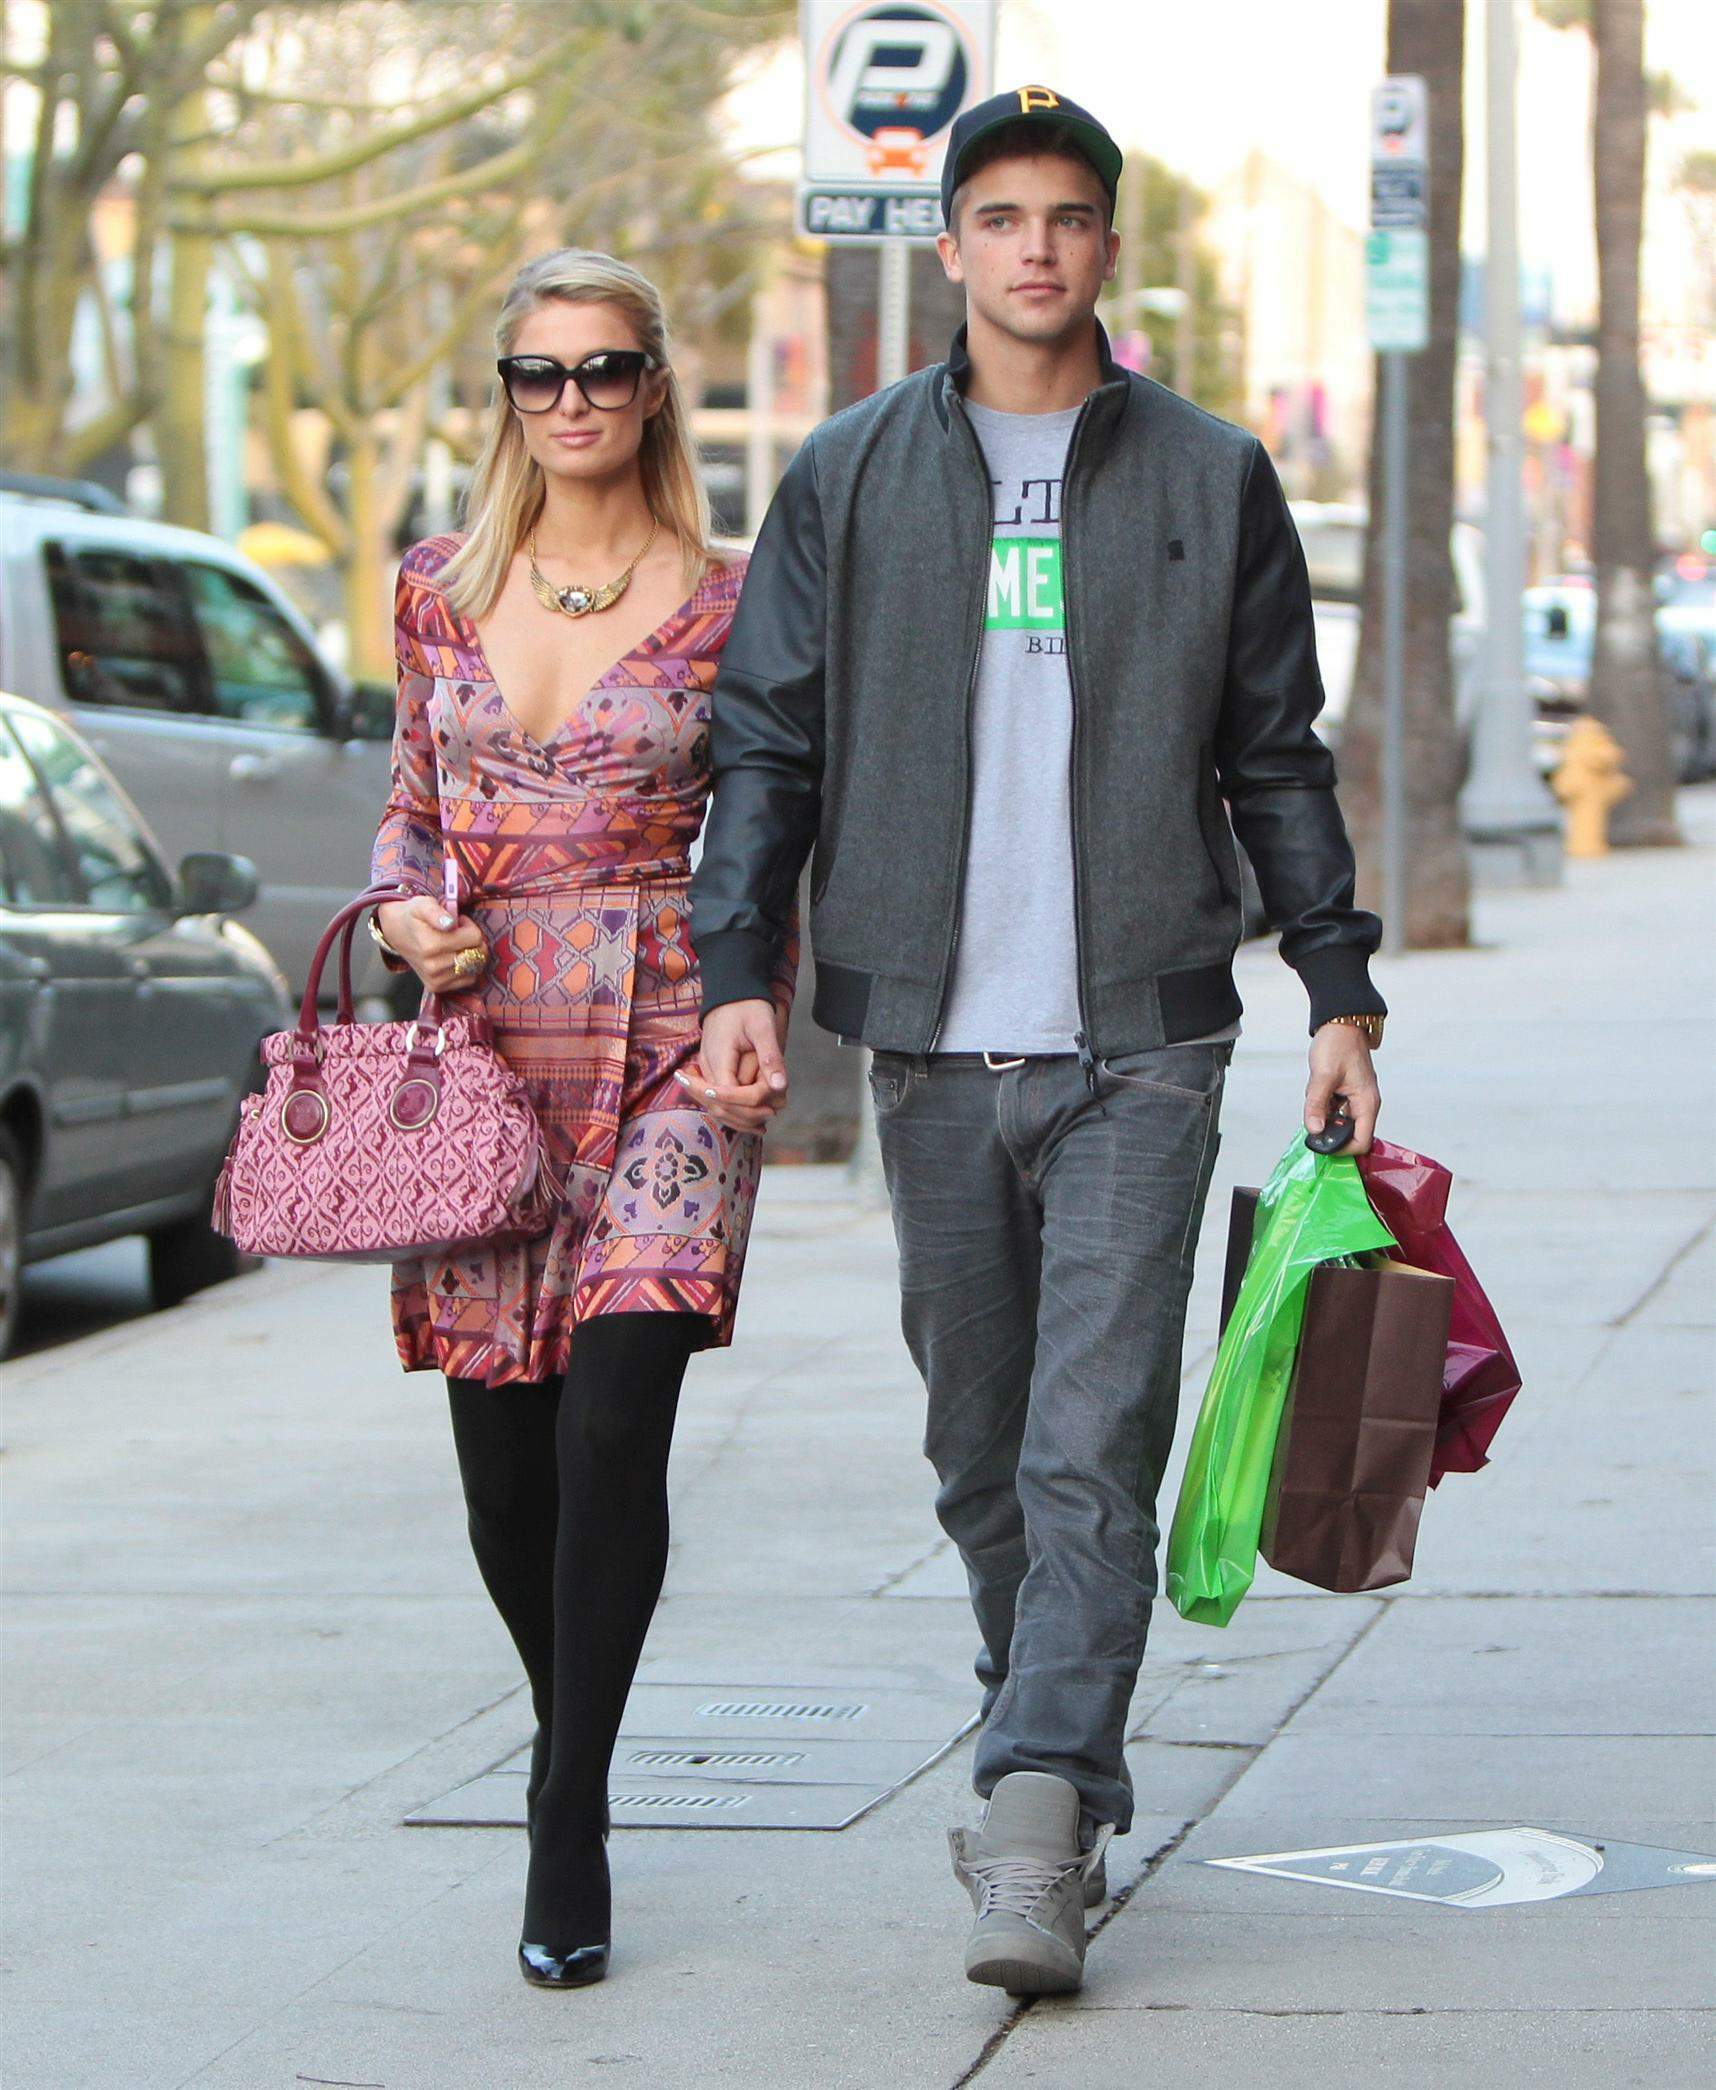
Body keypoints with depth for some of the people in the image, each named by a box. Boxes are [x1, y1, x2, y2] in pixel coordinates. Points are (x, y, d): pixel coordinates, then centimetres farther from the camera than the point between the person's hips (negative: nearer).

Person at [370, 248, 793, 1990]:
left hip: (665, 1043, -3)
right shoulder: (442, 592, 10)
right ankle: (569, 1729, 33)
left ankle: (571, 1824, -10)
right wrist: (407, 916, -1)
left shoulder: (724, 605, 2)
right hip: (489, 1049, 3)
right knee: (503, 1460, 5)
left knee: (613, 1424, -17)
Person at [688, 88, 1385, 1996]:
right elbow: (765, 743, 7)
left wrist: (1341, 993, 8)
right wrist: (736, 971, -4)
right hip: (933, 1041, 2)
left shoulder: (1210, 480, 7)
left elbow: (1279, 759, 12)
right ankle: (1052, 1767, 23)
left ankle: (1037, 1821, -15)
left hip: (1139, 1045, -2)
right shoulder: (851, 477, 8)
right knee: (981, 1450, 9)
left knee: (1092, 1449, -11)